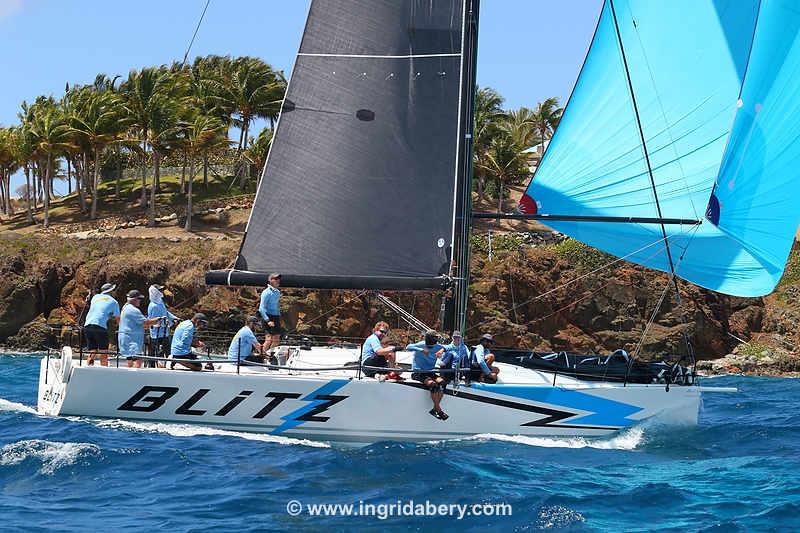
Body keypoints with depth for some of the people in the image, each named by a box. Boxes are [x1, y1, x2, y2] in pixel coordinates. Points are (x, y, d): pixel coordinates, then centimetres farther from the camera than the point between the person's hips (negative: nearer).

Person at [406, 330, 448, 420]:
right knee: (433, 384, -31)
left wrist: (442, 350, -16)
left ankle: (435, 409, -17)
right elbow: (408, 347, -24)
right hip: (418, 373, -5)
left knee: (442, 382, -24)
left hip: (430, 373, 5)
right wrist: (422, 350, -37)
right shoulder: (421, 345, -10)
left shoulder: (437, 346, 5)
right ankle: (438, 410, -20)